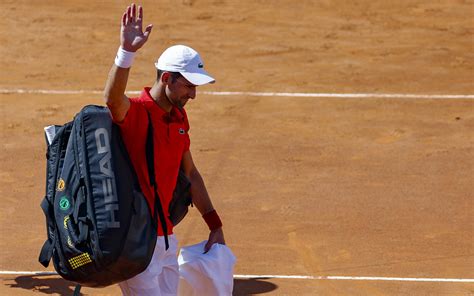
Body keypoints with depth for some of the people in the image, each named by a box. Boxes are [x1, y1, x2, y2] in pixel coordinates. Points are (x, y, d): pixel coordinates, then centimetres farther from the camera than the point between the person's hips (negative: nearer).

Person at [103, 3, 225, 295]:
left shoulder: (179, 118, 10)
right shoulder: (134, 112, -14)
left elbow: (191, 174, 20)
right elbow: (112, 98, -39)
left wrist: (215, 225, 19)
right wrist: (127, 52, -55)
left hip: (165, 236, 8)